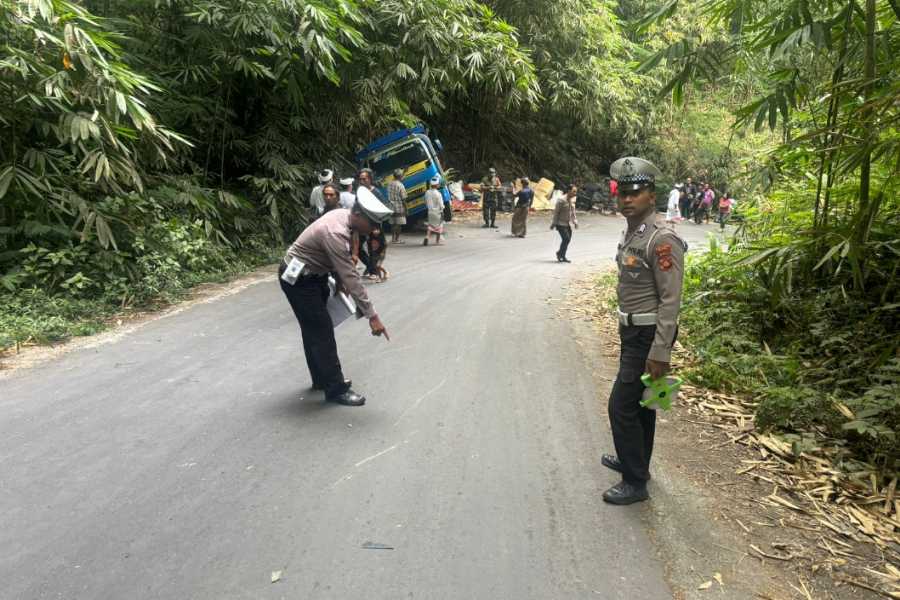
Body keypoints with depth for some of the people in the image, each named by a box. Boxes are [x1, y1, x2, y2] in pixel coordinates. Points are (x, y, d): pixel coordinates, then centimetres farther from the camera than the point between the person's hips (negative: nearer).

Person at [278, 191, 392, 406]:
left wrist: (338, 281, 8)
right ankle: (336, 389, 4)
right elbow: (351, 277, -35)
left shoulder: (342, 214, -5)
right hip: (298, 279, -10)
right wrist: (372, 316, -33)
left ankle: (321, 379, 32)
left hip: (310, 274, 10)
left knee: (313, 330, 18)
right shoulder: (335, 234, -33)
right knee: (322, 331, -5)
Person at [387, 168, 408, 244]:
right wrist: (405, 209, -8)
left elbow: (388, 197, 10)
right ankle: (397, 239, 4)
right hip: (399, 207, -6)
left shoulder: (389, 184, 6)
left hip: (391, 207, 6)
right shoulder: (400, 185, -14)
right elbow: (403, 199, -14)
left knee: (393, 223, 13)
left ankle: (393, 238, 17)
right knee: (399, 224, 1)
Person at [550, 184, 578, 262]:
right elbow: (556, 212, -12)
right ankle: (560, 254, 5)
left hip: (569, 224, 7)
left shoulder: (573, 200, 8)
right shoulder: (561, 200, -15)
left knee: (568, 240, 6)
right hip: (561, 224, -7)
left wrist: (575, 222, 12)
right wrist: (554, 223, -11)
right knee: (566, 239, -15)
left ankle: (562, 256, 19)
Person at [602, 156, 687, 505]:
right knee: (638, 402, 21)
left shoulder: (662, 239, -21)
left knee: (622, 406, -4)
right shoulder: (631, 232, 7)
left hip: (647, 336, -9)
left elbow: (671, 301, -23)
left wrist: (660, 352, -23)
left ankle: (635, 483, 10)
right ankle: (634, 461, 38)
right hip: (632, 331, 9)